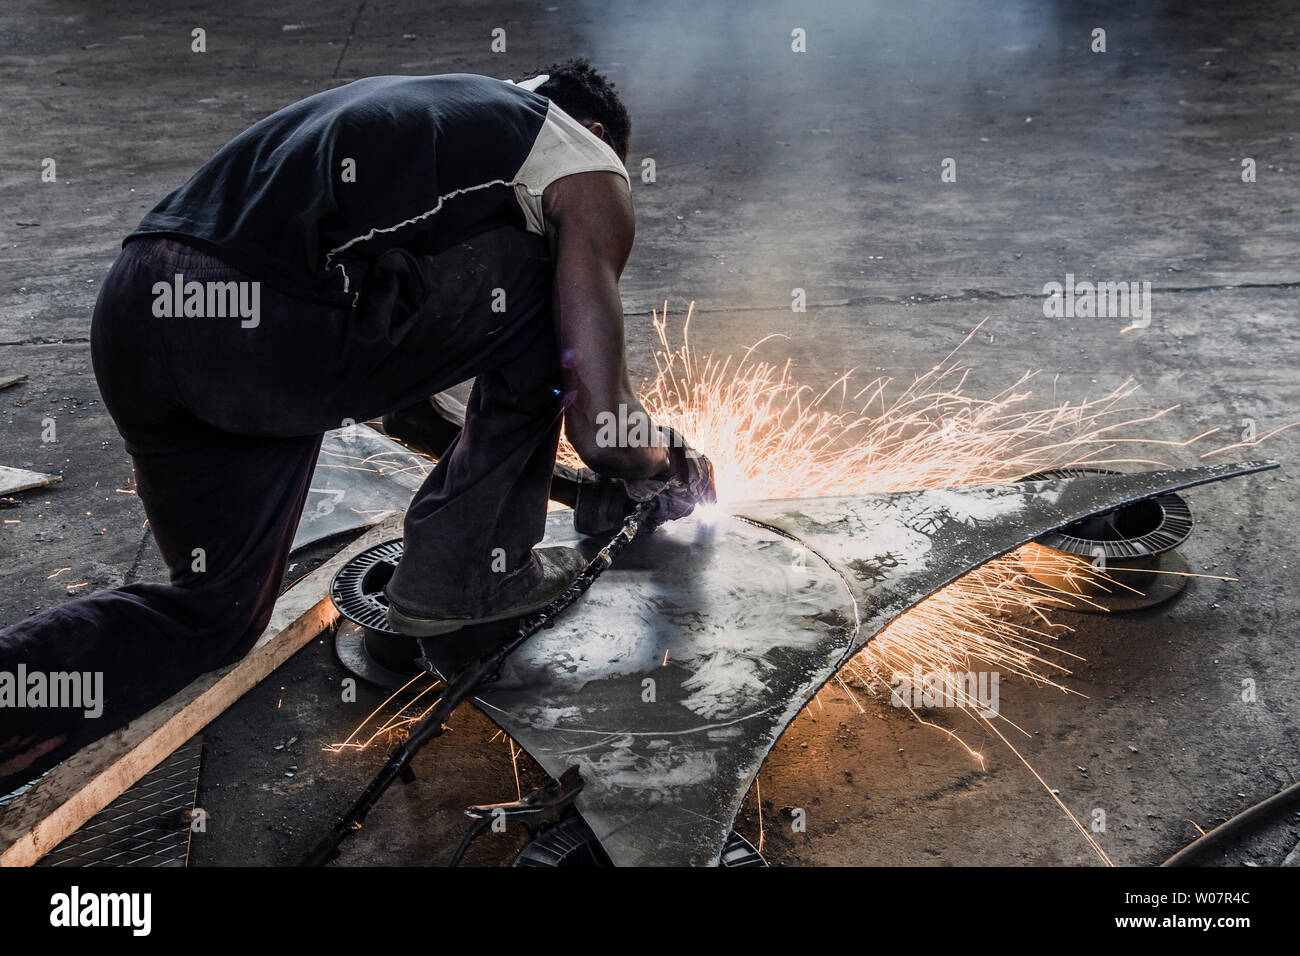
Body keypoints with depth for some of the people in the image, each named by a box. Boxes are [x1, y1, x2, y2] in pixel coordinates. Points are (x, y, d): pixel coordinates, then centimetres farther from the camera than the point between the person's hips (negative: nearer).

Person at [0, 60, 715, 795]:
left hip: (130, 312, 8)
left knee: (215, 616, 25)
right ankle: (461, 577, 17)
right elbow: (602, 425, 4)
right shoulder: (589, 169, 12)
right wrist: (668, 469, 27)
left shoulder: (428, 109, 35)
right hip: (272, 328, -8)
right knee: (548, 280, 15)